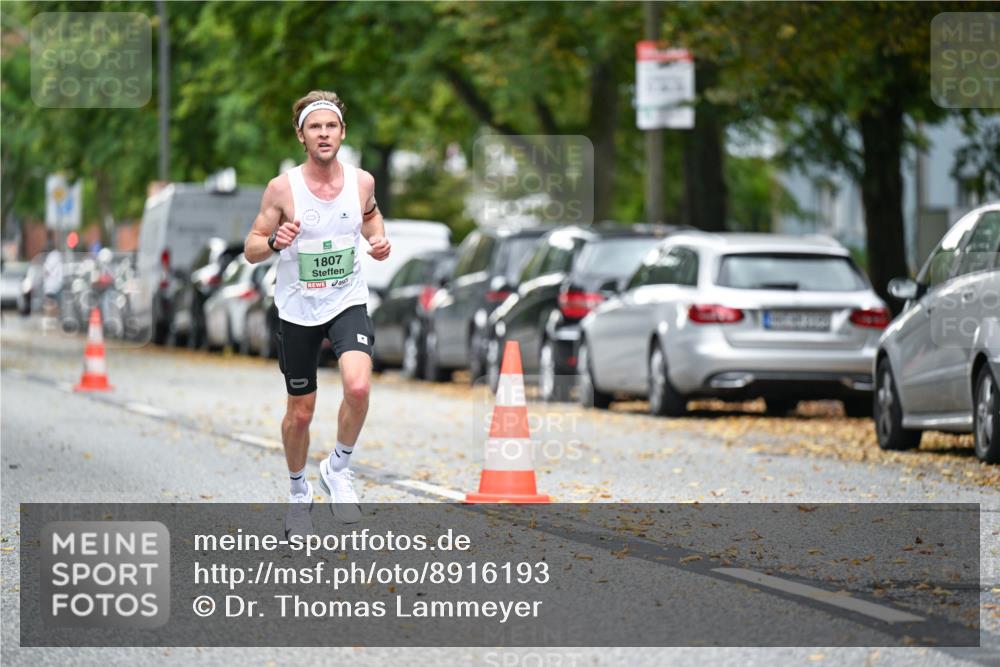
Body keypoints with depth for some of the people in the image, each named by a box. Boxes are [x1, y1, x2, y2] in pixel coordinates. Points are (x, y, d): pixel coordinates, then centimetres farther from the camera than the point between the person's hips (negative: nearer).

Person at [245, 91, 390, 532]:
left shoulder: (361, 181, -5)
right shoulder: (282, 189, -12)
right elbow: (251, 249, -5)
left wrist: (378, 239, -2)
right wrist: (275, 242, -26)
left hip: (348, 303, 1)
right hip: (297, 309, -1)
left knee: (358, 387, -26)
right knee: (300, 412, 10)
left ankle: (338, 468, -1)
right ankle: (299, 490, 36)